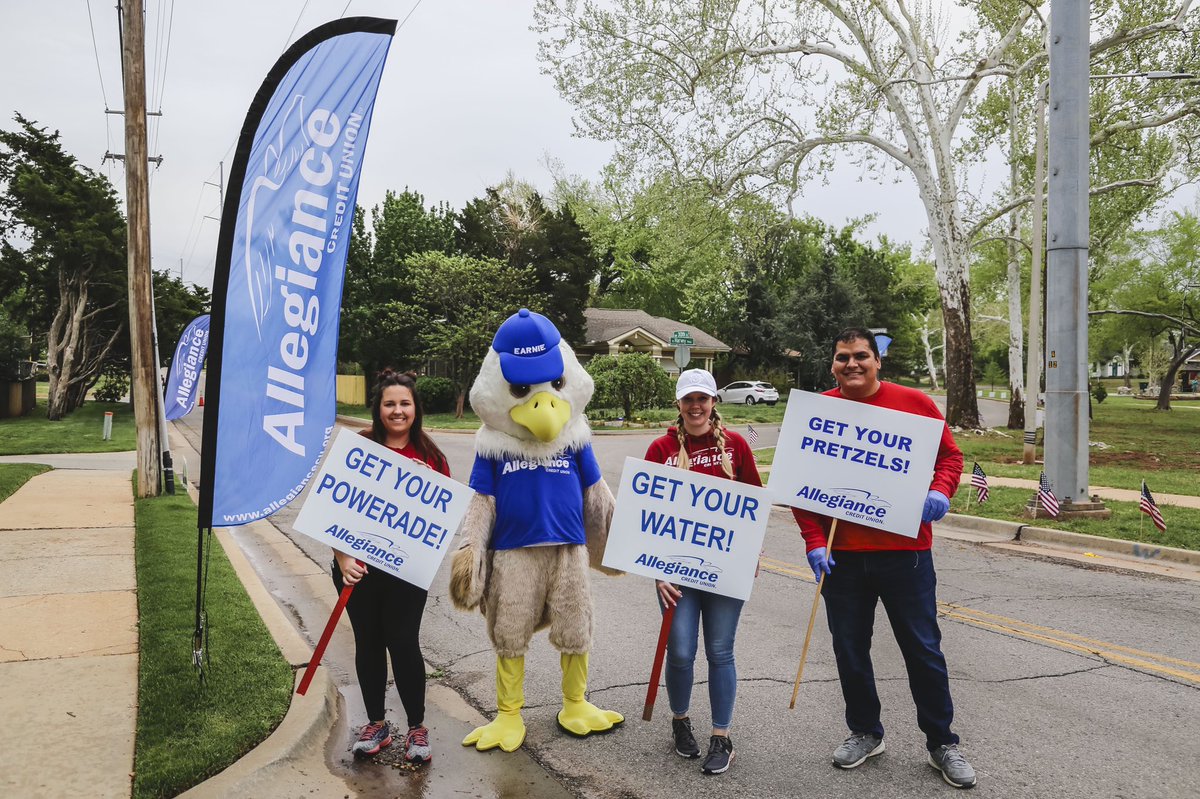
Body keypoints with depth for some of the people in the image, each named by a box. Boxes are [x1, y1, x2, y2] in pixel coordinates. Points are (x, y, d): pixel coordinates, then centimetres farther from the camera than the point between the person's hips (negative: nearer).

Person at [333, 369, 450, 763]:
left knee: (403, 642, 1)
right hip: (360, 567, 1)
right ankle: (376, 724, 30)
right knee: (368, 642, 12)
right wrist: (342, 557, -12)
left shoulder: (430, 456, 1)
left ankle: (417, 727, 19)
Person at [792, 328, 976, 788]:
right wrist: (814, 541, -7)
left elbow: (949, 455, 6)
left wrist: (940, 492, -15)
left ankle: (941, 742, 26)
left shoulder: (913, 403, -1)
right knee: (849, 650, 13)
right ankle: (865, 732, 33)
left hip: (906, 551, -1)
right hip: (841, 555, 2)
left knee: (923, 650, 8)